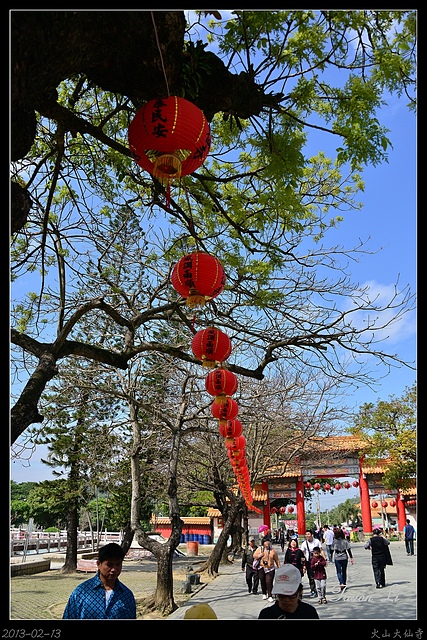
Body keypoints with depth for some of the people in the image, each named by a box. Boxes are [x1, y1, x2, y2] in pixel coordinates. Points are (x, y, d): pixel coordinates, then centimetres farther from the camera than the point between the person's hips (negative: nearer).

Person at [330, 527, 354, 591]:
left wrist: (331, 556, 17)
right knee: (344, 571, 16)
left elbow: (332, 550, -1)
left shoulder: (334, 541, -7)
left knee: (339, 572, 2)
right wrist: (351, 558, 1)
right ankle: (344, 584, 23)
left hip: (337, 558, -2)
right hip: (344, 557, 2)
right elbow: (349, 550, -4)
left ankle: (341, 584, -18)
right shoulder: (345, 541, -4)